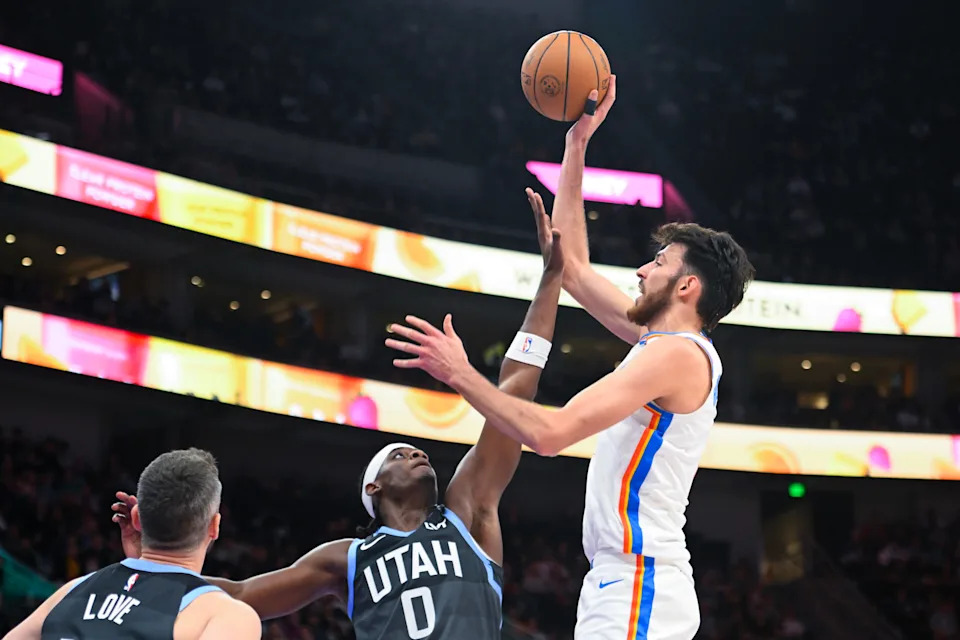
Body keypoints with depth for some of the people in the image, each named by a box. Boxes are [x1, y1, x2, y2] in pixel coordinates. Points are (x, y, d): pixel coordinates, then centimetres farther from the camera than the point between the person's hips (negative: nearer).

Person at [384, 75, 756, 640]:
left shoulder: (677, 354, -13)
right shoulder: (662, 337, 15)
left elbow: (549, 433, -21)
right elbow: (572, 268, 23)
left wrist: (461, 374, -11)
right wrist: (577, 146, 22)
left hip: (637, 591, -10)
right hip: (624, 585, 10)